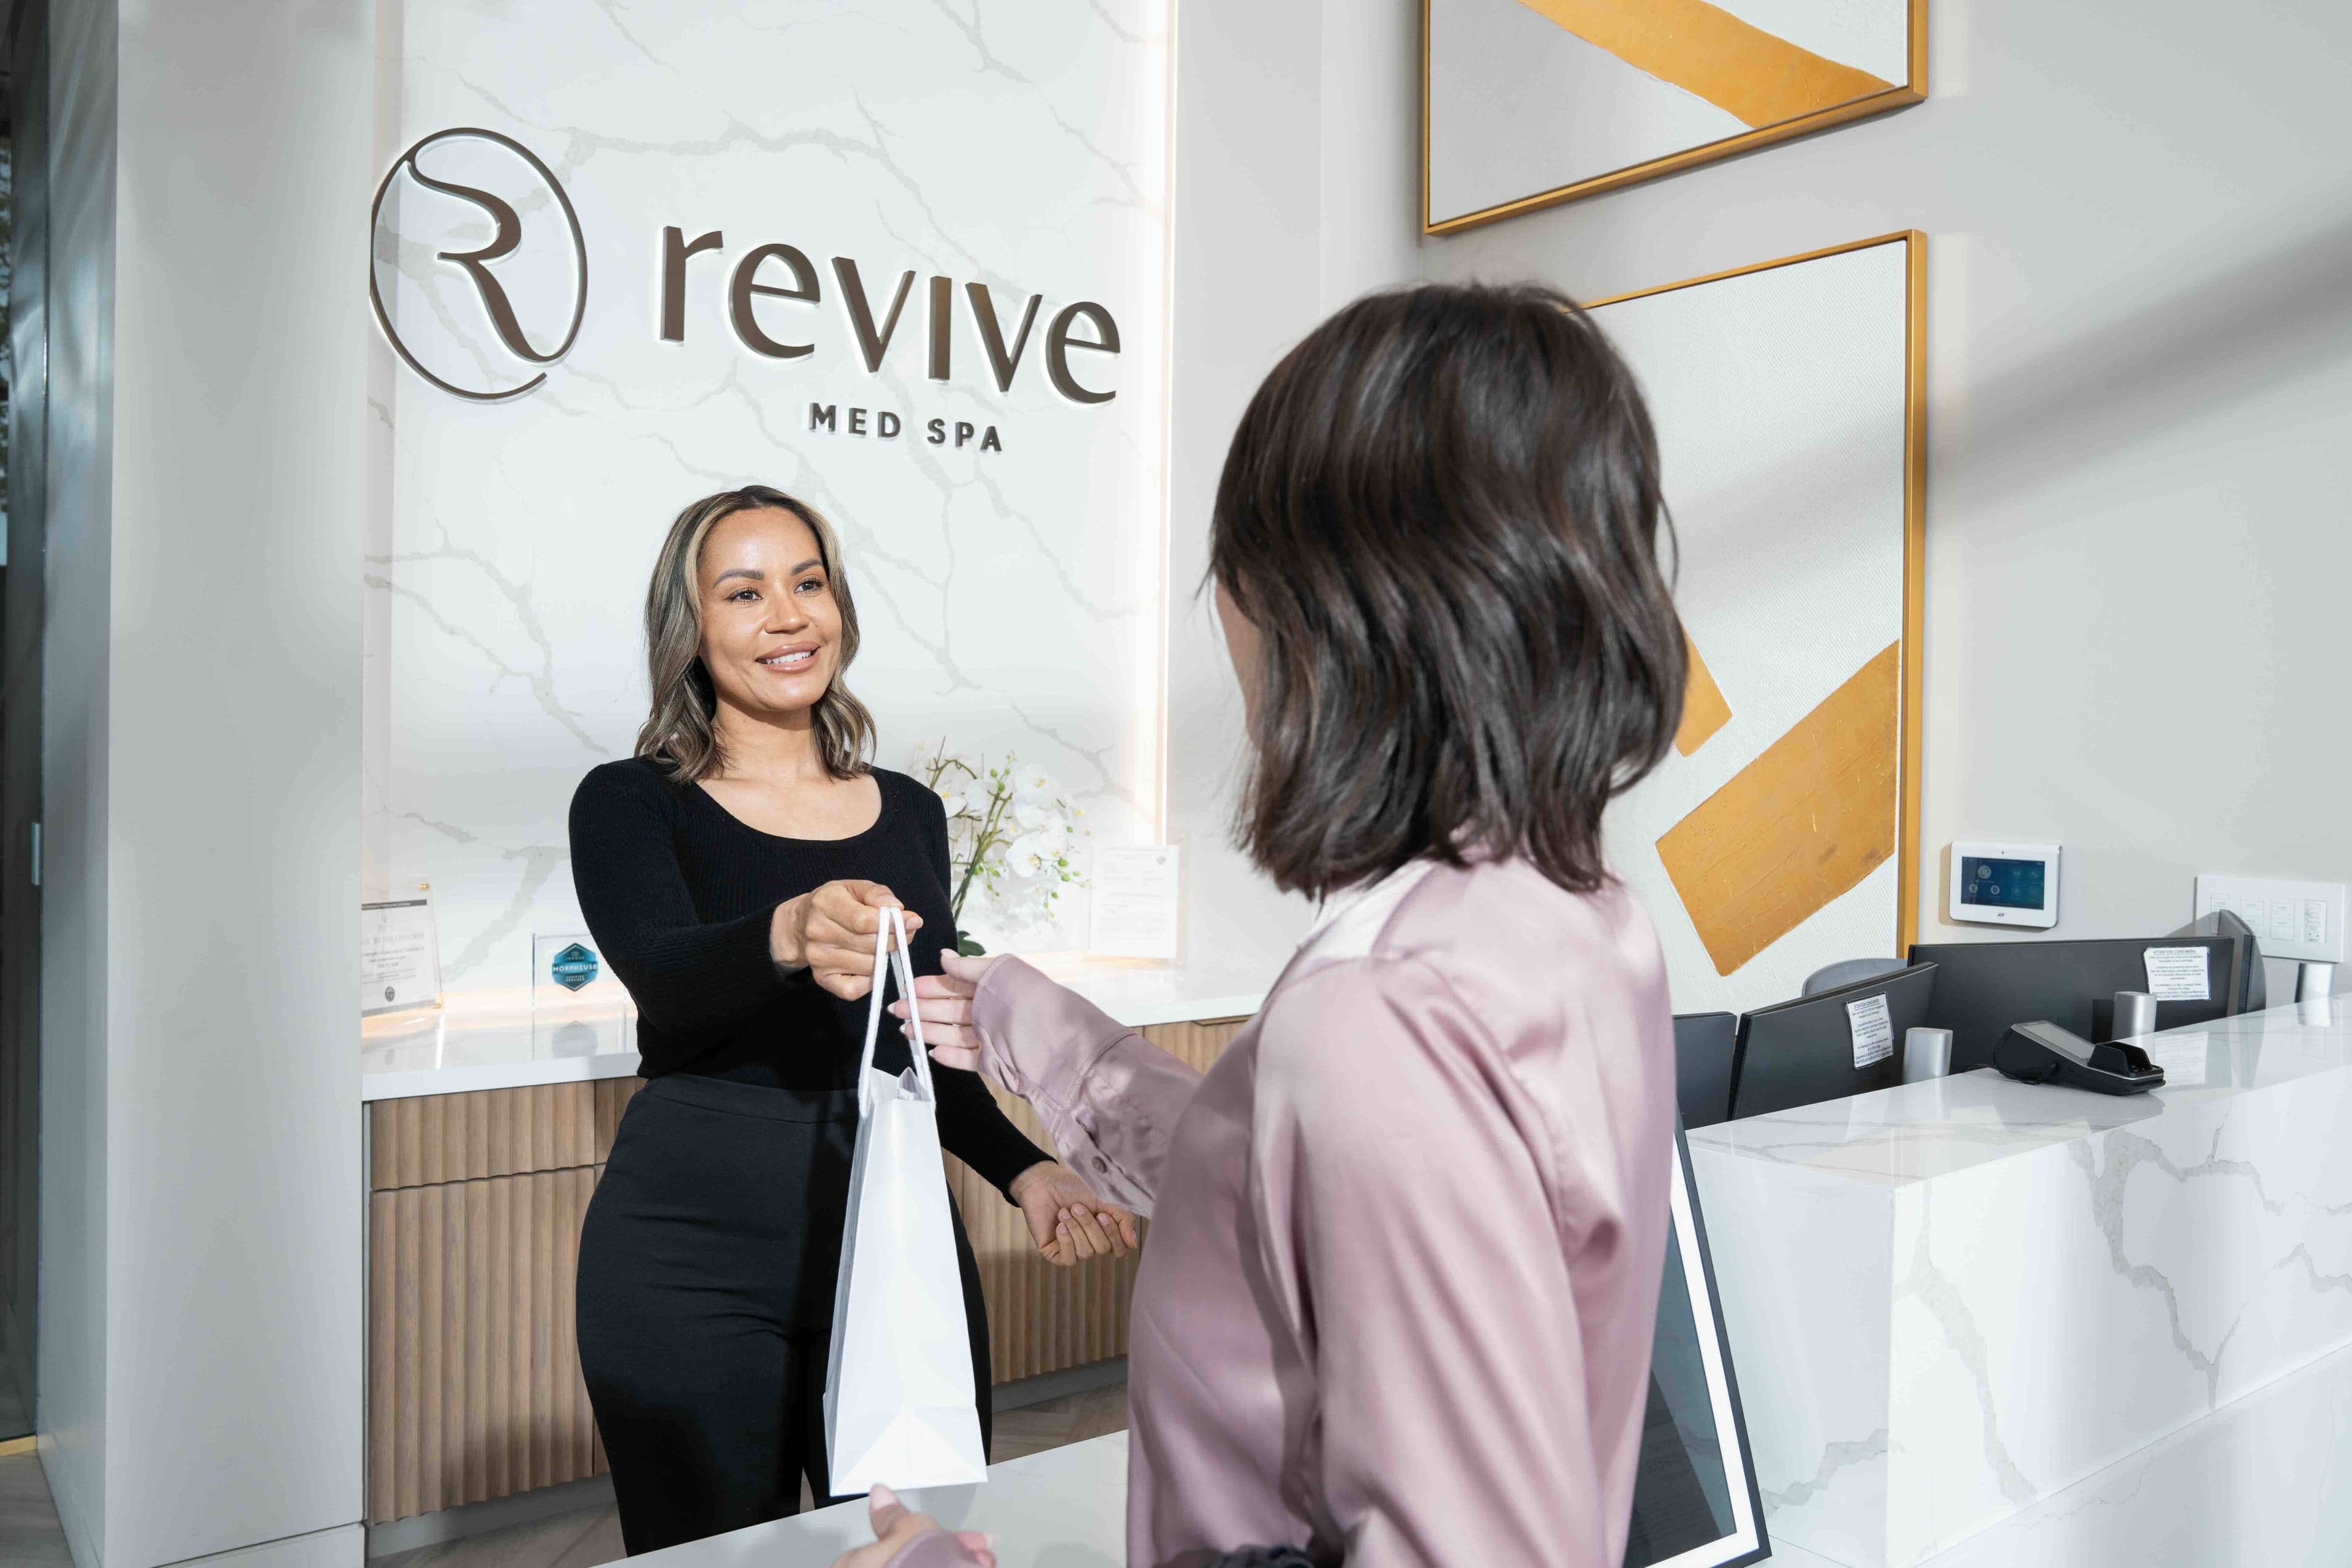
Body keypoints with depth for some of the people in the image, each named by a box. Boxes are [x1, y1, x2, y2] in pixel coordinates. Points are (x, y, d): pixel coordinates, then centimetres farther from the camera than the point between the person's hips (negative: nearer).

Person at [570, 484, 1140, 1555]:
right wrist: (789, 937, -43)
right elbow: (664, 976, -23)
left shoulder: (910, 812, 9)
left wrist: (1023, 1171, -2)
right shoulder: (630, 804, -3)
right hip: (695, 1258, -3)